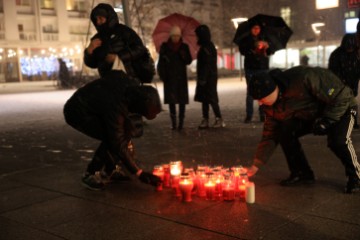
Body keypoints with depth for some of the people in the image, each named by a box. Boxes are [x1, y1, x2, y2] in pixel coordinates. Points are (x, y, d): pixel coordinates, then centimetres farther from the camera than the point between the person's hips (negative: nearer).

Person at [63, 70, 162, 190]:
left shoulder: (132, 87, -17)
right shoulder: (116, 106, -38)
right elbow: (118, 144, -33)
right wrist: (139, 173, -29)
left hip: (92, 105, 9)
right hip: (77, 112, -9)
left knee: (126, 130, -2)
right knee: (112, 139, -24)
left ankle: (111, 169, 8)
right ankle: (91, 175, -7)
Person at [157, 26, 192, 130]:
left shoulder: (184, 47, 5)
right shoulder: (165, 46, 2)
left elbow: (189, 61, 4)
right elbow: (161, 62, 3)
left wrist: (184, 56, -17)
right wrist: (162, 74, -7)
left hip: (181, 76, 1)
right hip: (169, 77, -1)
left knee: (182, 99, -1)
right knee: (171, 99, 0)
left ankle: (181, 121, 4)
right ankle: (173, 122, 6)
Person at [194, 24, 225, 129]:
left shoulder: (207, 47, -15)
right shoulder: (206, 46, 15)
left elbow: (207, 64, -20)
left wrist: (202, 78, -21)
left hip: (208, 77, -10)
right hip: (207, 77, 10)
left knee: (211, 98, -5)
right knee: (204, 98, 9)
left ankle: (219, 119, 0)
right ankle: (205, 120, 12)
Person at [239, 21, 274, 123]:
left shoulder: (264, 39, 10)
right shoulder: (246, 39, 5)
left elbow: (271, 52, 8)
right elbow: (242, 50, -9)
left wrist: (267, 47, -13)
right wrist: (254, 47, -22)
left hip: (263, 68, 2)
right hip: (250, 68, -2)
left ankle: (263, 115, 4)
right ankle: (249, 115, 0)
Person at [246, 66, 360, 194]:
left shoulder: (303, 78, -39)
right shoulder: (272, 106, -14)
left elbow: (340, 96, -30)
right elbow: (270, 135, -6)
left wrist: (327, 120, -32)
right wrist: (256, 165, -9)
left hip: (341, 108, -6)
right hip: (311, 115, 6)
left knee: (338, 141, -32)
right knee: (285, 131, -15)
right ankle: (302, 174, 2)